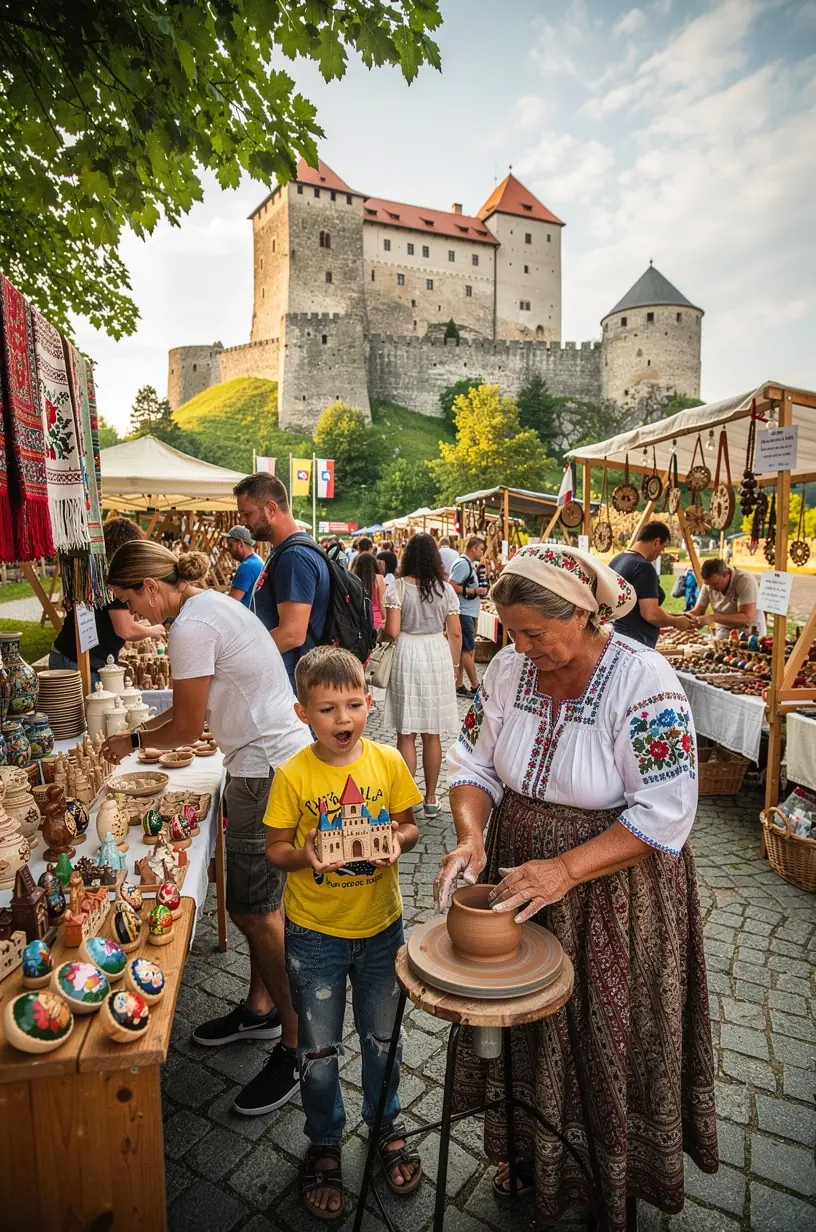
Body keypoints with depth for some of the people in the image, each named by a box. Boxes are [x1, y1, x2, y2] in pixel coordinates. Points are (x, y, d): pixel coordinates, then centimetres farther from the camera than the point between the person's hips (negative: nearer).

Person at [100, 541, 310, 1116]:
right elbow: (198, 703, 19)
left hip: (268, 769, -10)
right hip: (280, 757, 10)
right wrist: (139, 731, 15)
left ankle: (295, 1044, 16)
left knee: (256, 909, 1)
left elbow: (188, 726, -12)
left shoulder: (192, 625, -18)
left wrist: (134, 740, 5)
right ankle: (261, 1008, 37)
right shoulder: (214, 604, 13)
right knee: (256, 899, 20)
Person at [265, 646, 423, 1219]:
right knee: (318, 1052, 16)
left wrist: (397, 841, -22)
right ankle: (325, 1145, 44)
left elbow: (409, 824, 0)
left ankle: (387, 1126, 50)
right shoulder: (293, 775, -16)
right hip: (315, 934, -1)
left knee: (383, 1039, 22)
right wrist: (303, 855, -28)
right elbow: (275, 848, -8)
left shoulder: (388, 762, -11)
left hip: (381, 925, 2)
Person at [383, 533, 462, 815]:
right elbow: (455, 633, 3)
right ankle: (431, 798, 19)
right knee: (432, 734, 11)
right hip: (438, 655, 3)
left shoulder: (398, 587, -7)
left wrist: (382, 630, 10)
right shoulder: (445, 589, 2)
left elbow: (392, 631, -13)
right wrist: (454, 664, 16)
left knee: (406, 734, 5)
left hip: (407, 656, -3)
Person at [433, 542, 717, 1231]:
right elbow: (476, 766, -1)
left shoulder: (644, 681, -23)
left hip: (615, 888, -4)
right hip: (520, 879, 4)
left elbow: (665, 813, -23)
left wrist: (566, 870, -28)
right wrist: (471, 837, -19)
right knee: (526, 1031, 21)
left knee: (609, 1040, 16)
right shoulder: (509, 669, -8)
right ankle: (528, 1155, 50)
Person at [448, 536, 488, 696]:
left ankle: (459, 685, 16)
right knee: (468, 649, -4)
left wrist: (479, 590, 9)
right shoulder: (462, 564, -14)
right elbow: (452, 586, -22)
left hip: (469, 613, 10)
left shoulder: (469, 564, 17)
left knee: (463, 649, 11)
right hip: (464, 613, -10)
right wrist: (475, 591, -18)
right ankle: (475, 686, 1)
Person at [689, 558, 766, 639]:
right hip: (723, 633, 4)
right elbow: (698, 611, 3)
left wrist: (713, 618, -33)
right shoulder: (709, 582, -4)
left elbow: (747, 618, -27)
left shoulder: (745, 581, -20)